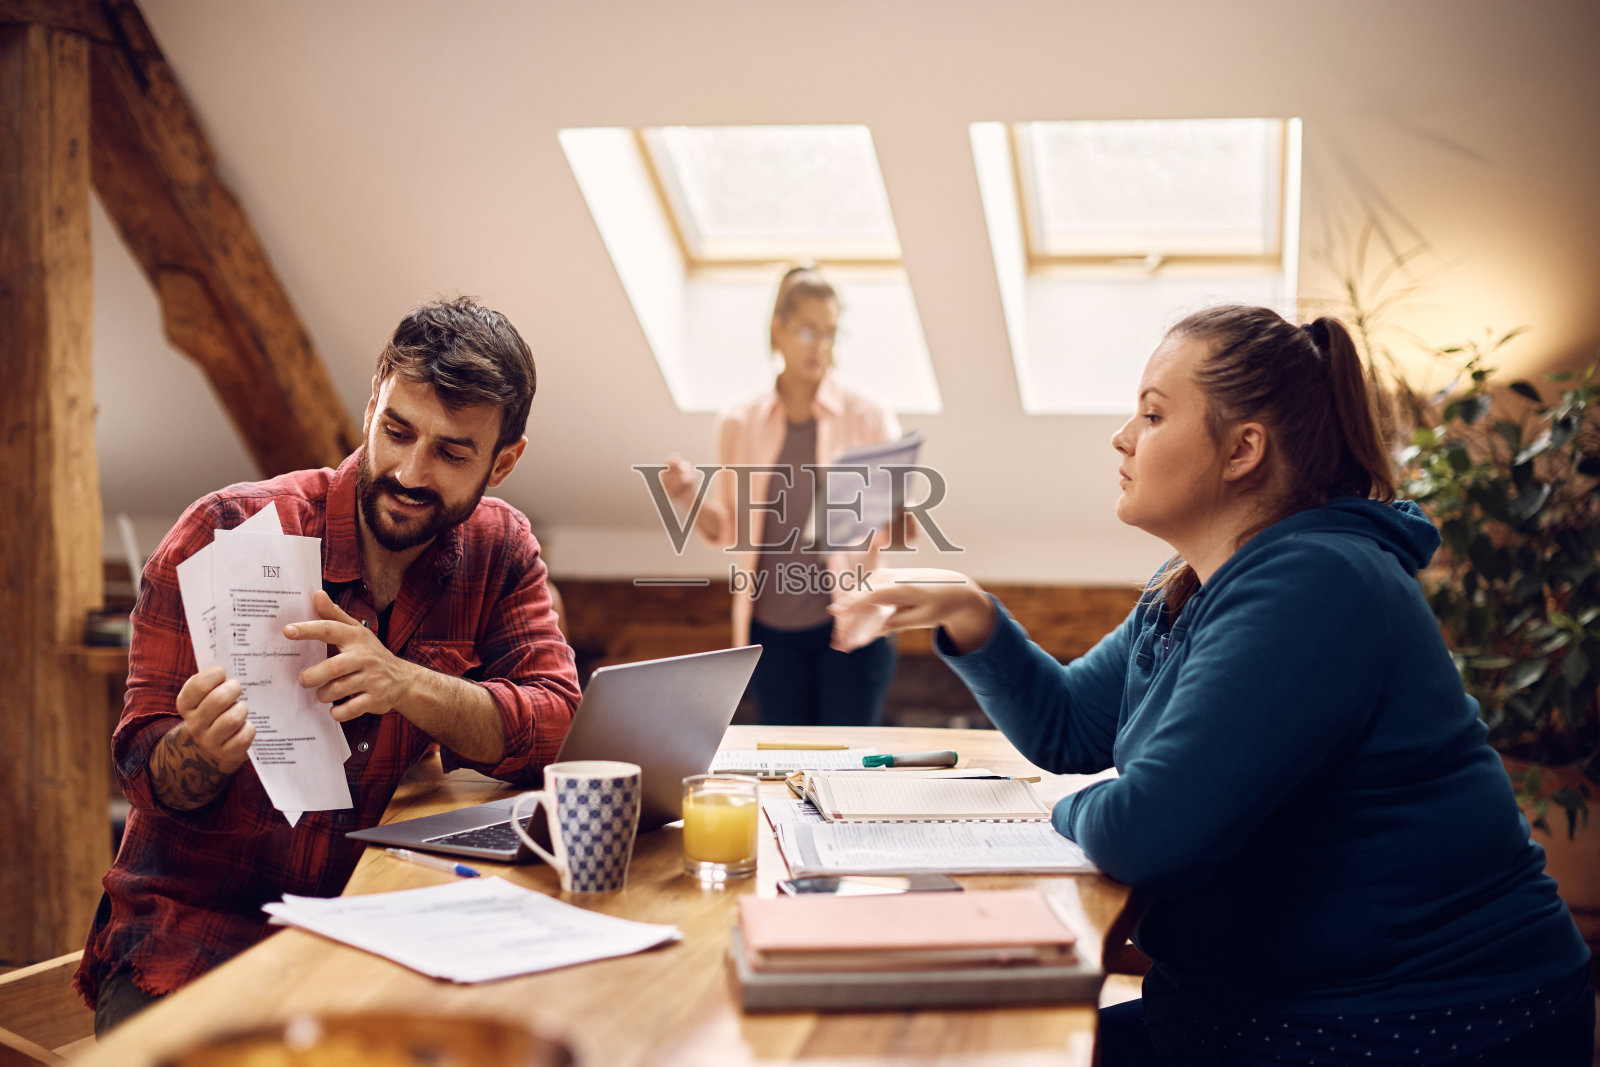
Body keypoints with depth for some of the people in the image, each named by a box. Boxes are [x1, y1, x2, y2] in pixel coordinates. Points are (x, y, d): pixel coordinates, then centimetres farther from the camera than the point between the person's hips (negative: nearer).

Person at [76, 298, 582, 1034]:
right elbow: (145, 771, -8)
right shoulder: (227, 532, -9)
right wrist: (202, 750, -32)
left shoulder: (498, 551, 1)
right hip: (193, 936, -2)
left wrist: (407, 684, -27)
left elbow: (559, 720, -10)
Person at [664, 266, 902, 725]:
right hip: (773, 627, 2)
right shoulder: (739, 423, 5)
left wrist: (895, 525, -23)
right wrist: (691, 494, -10)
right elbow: (728, 532, 9)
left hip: (850, 622, -2)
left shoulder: (869, 420, -1)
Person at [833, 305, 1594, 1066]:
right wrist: (969, 617, 3)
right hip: (1254, 1005, 9)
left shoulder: (1313, 587, -24)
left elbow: (1146, 833, -30)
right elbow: (1066, 726, 18)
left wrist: (1075, 810, -8)